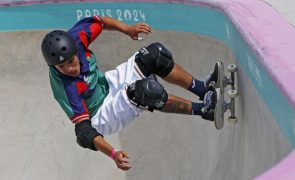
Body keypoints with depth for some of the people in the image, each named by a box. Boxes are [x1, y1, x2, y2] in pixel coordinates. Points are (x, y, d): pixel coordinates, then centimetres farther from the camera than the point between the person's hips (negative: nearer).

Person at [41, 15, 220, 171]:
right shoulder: (66, 89, -35)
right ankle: (202, 109, -15)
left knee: (155, 54, -8)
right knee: (145, 90, -33)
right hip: (101, 118, -7)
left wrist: (127, 29, -9)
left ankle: (202, 88, 3)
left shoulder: (74, 38, -21)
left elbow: (97, 22, 1)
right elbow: (84, 131, -35)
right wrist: (113, 154, -46)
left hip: (108, 83, 7)